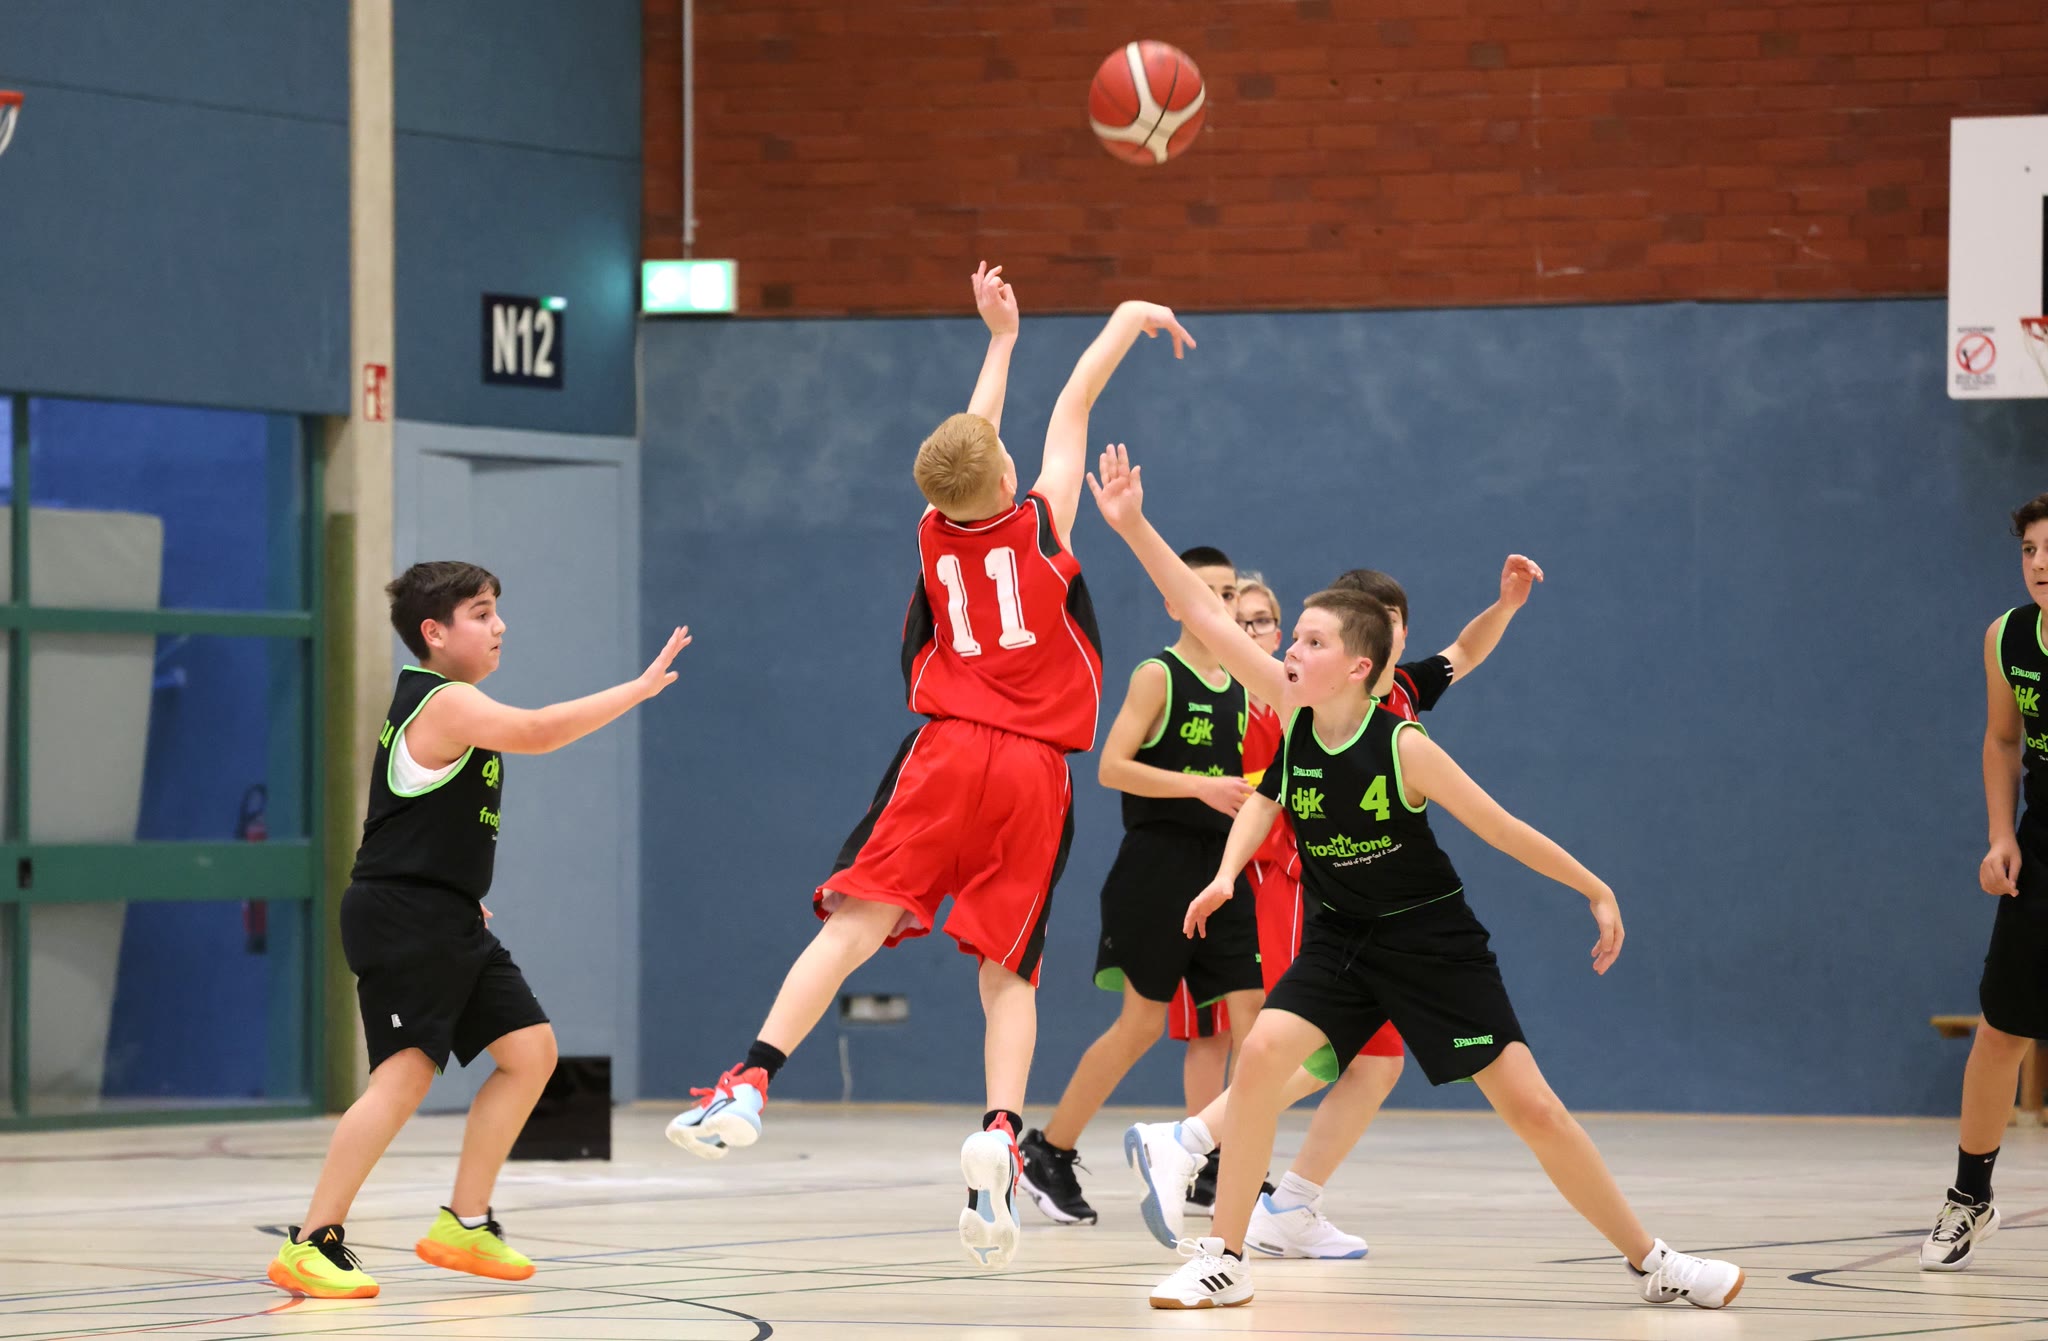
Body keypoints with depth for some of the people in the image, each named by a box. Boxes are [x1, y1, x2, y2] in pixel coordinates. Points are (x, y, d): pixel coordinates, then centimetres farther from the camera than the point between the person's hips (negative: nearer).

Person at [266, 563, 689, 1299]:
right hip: (403, 921, -11)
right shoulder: (446, 704, -16)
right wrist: (640, 687, -28)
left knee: (530, 1051, 9)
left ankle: (465, 1225, 14)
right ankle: (309, 1245, -16)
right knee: (406, 1074, -17)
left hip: (447, 922, 11)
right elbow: (538, 730, -32)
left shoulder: (444, 704, 17)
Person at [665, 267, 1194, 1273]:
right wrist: (1129, 321, 31)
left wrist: (1001, 335, 42)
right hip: (1035, 770, -1)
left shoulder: (936, 531, 12)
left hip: (946, 754, 1)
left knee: (856, 923, -10)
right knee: (1007, 969, 3)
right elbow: (1071, 406, 18)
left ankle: (751, 1084, -27)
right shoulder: (1042, 521, 5)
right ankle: (1000, 1133, -19)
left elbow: (973, 436, 29)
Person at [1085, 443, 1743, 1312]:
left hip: (1431, 940, -4)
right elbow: (1203, 612, -15)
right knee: (1261, 1054, -19)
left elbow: (1503, 830, -11)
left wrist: (1597, 892, -5)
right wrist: (1133, 527, -21)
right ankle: (1223, 1262, -11)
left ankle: (1648, 1262, 10)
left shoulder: (1403, 748, -22)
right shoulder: (1293, 716, -11)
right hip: (1340, 938, 4)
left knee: (1532, 1109, -4)